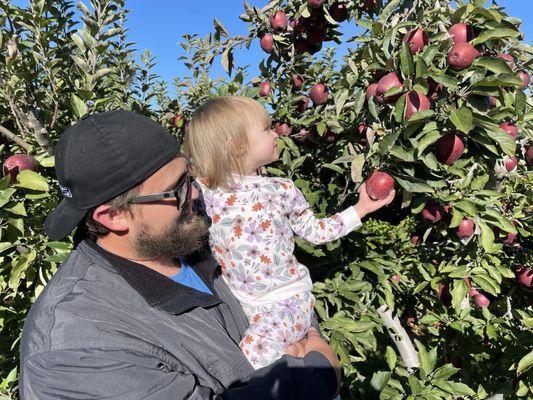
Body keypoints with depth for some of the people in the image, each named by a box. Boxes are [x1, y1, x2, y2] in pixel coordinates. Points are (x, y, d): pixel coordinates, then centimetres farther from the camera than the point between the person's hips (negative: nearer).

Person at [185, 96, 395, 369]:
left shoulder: (281, 191, -3)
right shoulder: (204, 193, -5)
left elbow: (314, 231, 5)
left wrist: (361, 208, 4)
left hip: (286, 298, -2)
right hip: (236, 301, 2)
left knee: (259, 348, -26)